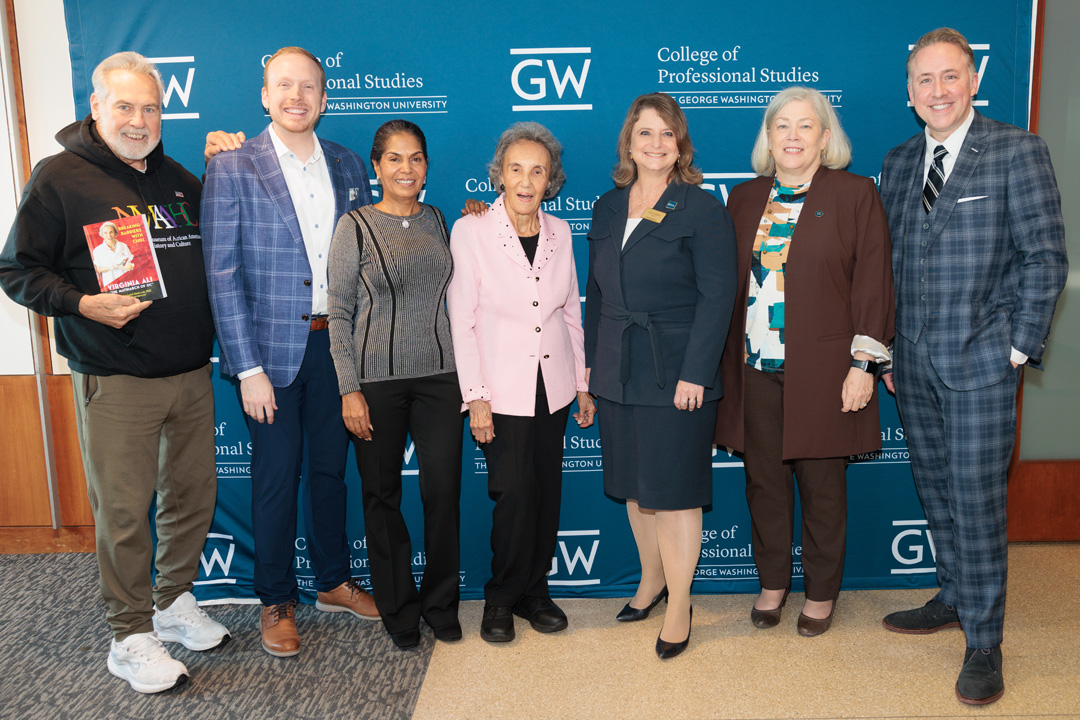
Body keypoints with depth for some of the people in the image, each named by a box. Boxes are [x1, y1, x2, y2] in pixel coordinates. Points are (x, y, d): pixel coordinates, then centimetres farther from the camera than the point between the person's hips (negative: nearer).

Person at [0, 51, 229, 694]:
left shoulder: (178, 178, 15)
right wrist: (81, 304, -18)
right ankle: (130, 636, 16)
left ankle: (174, 601, 33)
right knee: (124, 511, 1)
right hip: (116, 382, -6)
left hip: (192, 375, 6)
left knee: (195, 496, 13)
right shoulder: (59, 178, -2)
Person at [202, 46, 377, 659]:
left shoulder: (349, 166, 5)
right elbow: (223, 277, -9)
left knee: (331, 469, 16)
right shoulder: (233, 169, -7)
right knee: (276, 478, 7)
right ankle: (278, 602, 25)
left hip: (337, 343, 4)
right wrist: (248, 369, -13)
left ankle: (335, 582, 33)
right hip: (274, 349, -3)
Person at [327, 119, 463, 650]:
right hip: (377, 380, -2)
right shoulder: (355, 227, -3)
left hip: (439, 376, 3)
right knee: (383, 496, 7)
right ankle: (398, 609, 26)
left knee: (443, 491, 2)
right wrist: (349, 389, -9)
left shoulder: (438, 221, 8)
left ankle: (440, 604, 22)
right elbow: (339, 313, -3)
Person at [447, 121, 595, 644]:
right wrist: (475, 397, -10)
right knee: (514, 493, -6)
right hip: (502, 390, -4)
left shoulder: (560, 232, 6)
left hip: (553, 385, 4)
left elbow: (571, 313, 12)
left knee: (547, 492, 8)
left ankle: (534, 591, 27)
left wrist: (584, 384, 11)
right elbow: (461, 320, -7)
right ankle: (502, 598, 17)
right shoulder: (470, 230, -7)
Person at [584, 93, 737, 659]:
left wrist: (694, 373, -17)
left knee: (673, 490, 1)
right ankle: (651, 580, 35)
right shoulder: (608, 208, 11)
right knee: (634, 485, 15)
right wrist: (591, 361, 9)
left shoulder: (702, 208, -6)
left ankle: (678, 607, 18)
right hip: (617, 373, 5)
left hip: (675, 372, -5)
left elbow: (716, 295, -11)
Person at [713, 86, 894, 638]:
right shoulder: (744, 198, 12)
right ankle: (772, 582, 29)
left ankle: (821, 593, 25)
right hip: (754, 369, 4)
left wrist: (864, 364, -9)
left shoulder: (855, 194, 0)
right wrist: (722, 364, 8)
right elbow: (728, 283, 12)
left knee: (822, 485, 7)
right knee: (764, 480, 11)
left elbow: (873, 284, -4)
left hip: (821, 369, -3)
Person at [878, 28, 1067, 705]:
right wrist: (889, 345, 9)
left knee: (977, 498, -1)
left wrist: (1019, 348, -10)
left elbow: (1046, 257, -6)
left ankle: (984, 642, 12)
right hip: (914, 362, 5)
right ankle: (955, 597, 33)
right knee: (937, 490, 15)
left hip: (981, 359, -5)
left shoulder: (1017, 151, -5)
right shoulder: (898, 162, 11)